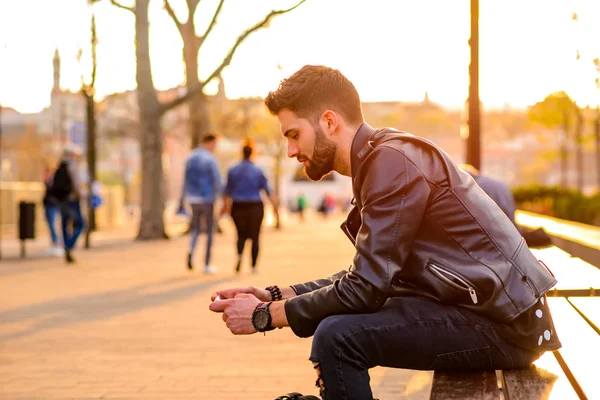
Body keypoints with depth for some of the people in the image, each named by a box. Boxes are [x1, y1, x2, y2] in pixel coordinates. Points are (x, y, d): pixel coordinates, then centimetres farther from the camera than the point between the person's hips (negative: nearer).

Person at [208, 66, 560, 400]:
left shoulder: (392, 160, -17)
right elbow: (366, 278, 15)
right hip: (477, 304, 10)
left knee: (339, 336, -23)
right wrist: (276, 296, 8)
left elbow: (365, 287, -20)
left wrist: (265, 316, -10)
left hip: (503, 323, -10)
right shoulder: (380, 158, 12)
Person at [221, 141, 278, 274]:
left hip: (238, 207, 1)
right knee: (255, 236, 8)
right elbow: (267, 190, -3)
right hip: (255, 207, -1)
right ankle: (253, 266, 5)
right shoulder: (258, 171, -3)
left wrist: (225, 206, 18)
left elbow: (227, 191, 5)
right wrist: (274, 206, 2)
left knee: (241, 235, 13)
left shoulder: (233, 170, 1)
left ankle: (239, 255, -16)